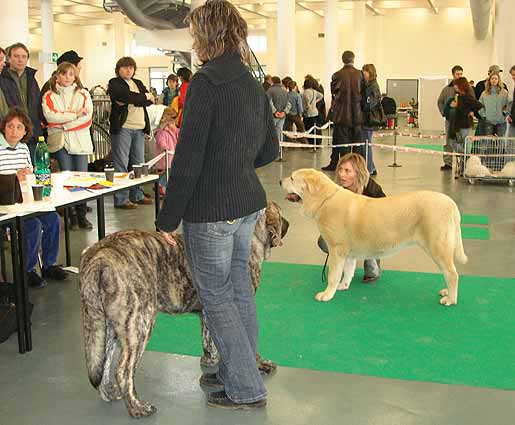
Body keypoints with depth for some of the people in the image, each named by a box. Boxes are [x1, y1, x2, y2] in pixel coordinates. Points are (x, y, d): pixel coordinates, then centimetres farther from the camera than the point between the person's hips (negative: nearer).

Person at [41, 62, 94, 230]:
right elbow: (49, 115, -10)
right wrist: (75, 114, -11)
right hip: (60, 141, -1)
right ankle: (72, 216, 4)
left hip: (80, 140, 1)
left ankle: (81, 215, 5)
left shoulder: (83, 94, 10)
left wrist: (63, 123, -10)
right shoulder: (49, 95, 8)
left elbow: (87, 117, -4)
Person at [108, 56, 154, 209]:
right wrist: (145, 97, -5)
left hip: (139, 128, 6)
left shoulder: (138, 84, 20)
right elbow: (126, 96, -16)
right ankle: (121, 199, -2)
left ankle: (137, 195, 20)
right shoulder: (114, 83, 3)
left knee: (138, 164, 11)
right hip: (122, 128, -6)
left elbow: (149, 101, 3)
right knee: (121, 165, -5)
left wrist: (131, 100, -11)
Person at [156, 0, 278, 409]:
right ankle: (238, 371, 33)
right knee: (239, 288, 18)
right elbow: (269, 150, 15)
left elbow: (187, 157, -19)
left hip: (211, 209, -8)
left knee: (216, 296, 5)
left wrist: (168, 219, -12)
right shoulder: (253, 83, 9)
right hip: (248, 202, 8)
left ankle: (247, 390, 13)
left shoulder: (206, 81, -17)